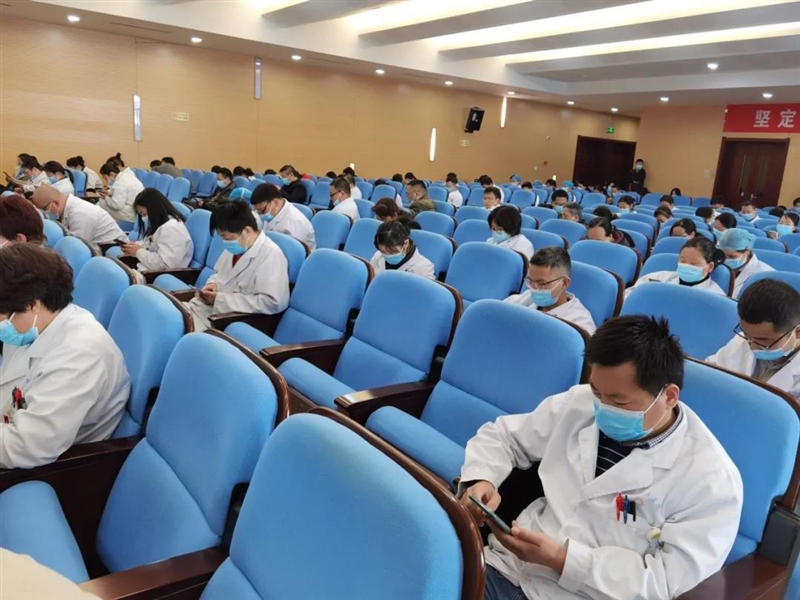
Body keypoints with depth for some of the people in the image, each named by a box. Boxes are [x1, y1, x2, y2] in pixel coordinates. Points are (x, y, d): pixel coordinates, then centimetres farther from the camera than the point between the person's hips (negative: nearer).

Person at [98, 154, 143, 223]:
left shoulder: (120, 183, -19)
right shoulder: (126, 175, 9)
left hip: (131, 215, -9)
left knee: (101, 203, 0)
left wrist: (106, 198, -4)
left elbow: (117, 205, -22)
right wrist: (109, 193, 12)